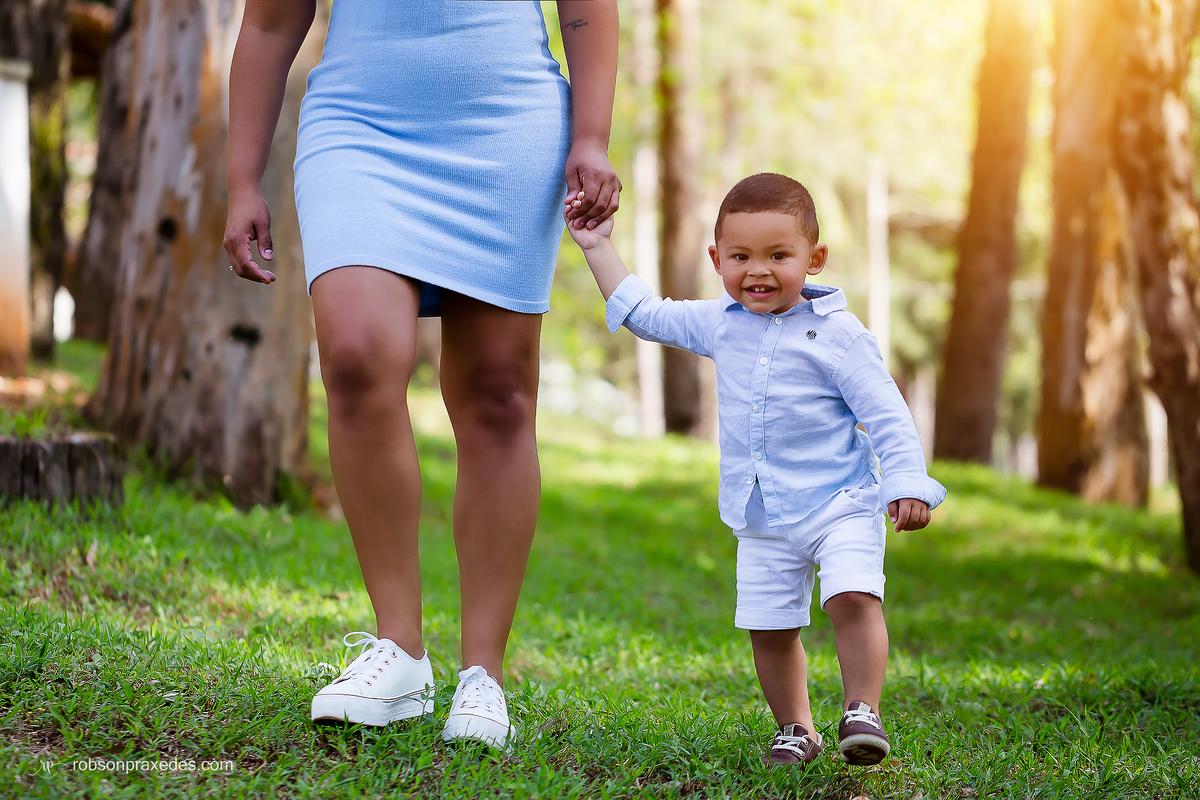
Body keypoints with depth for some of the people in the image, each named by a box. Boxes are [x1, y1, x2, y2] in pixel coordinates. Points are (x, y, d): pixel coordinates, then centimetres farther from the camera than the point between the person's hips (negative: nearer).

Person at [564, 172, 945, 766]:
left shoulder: (837, 333, -9)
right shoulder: (719, 324, 5)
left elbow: (886, 414, -9)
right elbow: (643, 314, 17)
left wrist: (907, 484, -17)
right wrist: (598, 247, 16)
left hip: (840, 504, -4)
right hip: (762, 522, 4)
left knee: (853, 598, -22)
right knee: (769, 626, 5)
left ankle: (862, 711, -13)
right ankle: (795, 728, 20)